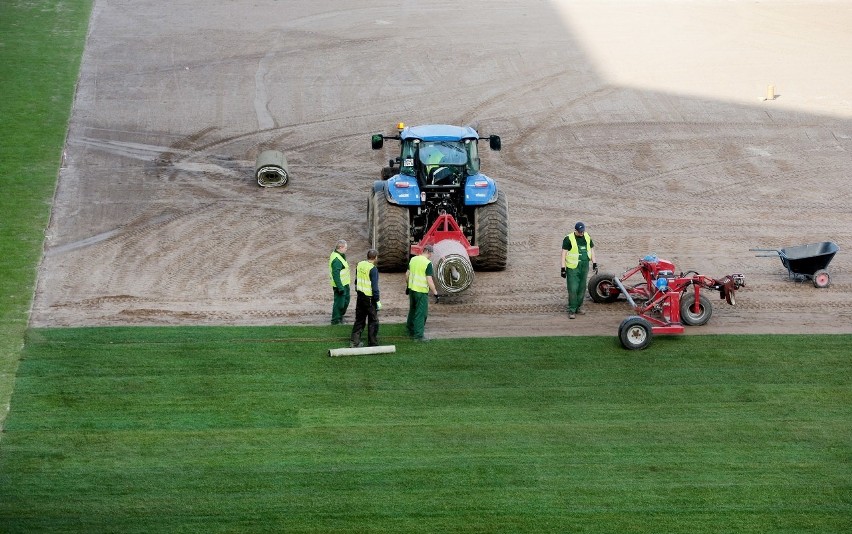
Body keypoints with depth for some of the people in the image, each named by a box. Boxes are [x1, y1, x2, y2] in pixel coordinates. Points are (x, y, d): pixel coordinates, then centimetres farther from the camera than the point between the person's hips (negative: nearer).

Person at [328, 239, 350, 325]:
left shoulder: (340, 255, 6)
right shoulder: (336, 259, -27)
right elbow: (336, 275, -28)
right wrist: (340, 287, -27)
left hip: (344, 284, 11)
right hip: (340, 285, -11)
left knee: (345, 300, 24)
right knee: (339, 302, 3)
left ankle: (340, 316, 40)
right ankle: (335, 320, 16)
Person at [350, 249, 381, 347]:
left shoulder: (359, 265, 3)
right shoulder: (373, 269, -19)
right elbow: (374, 286, -19)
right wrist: (377, 301, -13)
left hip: (360, 296, 7)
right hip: (369, 298, -7)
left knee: (359, 320, 15)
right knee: (373, 321, 6)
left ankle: (354, 341, 14)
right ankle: (372, 343, 10)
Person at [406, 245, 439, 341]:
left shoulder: (413, 259, 4)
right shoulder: (428, 263, -17)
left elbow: (407, 274, 12)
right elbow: (429, 280, -19)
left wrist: (408, 286, 25)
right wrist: (435, 292, -12)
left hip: (412, 289, 7)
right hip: (421, 291, -7)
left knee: (412, 310, 24)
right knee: (420, 313, 1)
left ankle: (410, 329, 38)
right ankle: (418, 335, 2)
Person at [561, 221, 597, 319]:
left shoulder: (587, 237, 7)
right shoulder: (568, 239, -10)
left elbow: (591, 249, 18)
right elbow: (564, 253, -10)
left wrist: (594, 263, 13)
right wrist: (563, 268, -14)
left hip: (584, 267, 6)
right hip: (573, 268, -5)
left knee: (582, 289, 12)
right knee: (573, 289, -8)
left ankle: (579, 307, 25)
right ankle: (572, 310, -3)